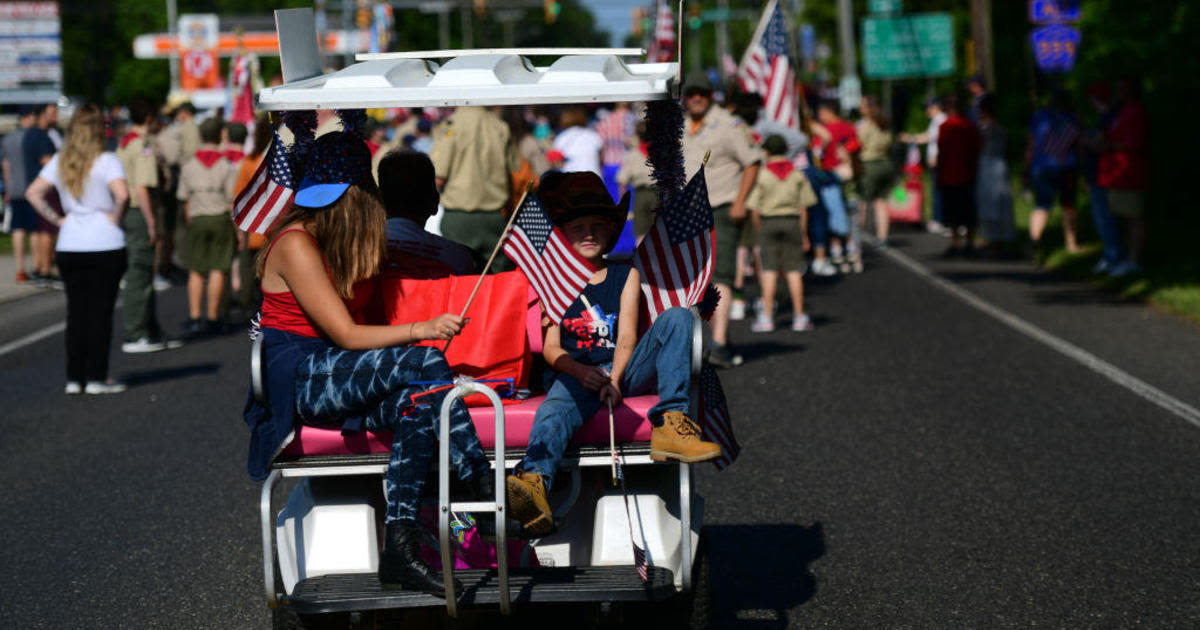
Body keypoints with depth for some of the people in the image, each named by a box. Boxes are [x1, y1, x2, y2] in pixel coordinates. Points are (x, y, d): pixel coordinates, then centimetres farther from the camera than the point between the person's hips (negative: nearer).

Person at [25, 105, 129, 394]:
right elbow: (122, 194, -24)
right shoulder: (106, 161, -10)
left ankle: (74, 378, 11)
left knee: (76, 311, 10)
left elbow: (33, 192, 3)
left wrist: (56, 219, 6)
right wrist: (115, 218, -8)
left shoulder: (59, 162, 6)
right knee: (100, 311, 2)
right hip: (105, 244, -4)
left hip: (69, 247, 4)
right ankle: (97, 378, 2)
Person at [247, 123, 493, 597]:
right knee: (424, 363, -27)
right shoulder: (296, 245, -14)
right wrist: (421, 330, -27)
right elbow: (346, 335, -18)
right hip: (298, 380, -8)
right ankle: (487, 491, -24)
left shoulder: (351, 243, 13)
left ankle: (398, 549, -28)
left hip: (336, 382, 8)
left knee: (417, 405, -25)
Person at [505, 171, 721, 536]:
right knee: (555, 410, -37)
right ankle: (533, 483, -68)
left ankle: (670, 424, -33)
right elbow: (550, 347, 7)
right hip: (577, 374, -1)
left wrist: (614, 379, -17)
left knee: (676, 318, -21)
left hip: (624, 369, 2)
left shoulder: (626, 275, 17)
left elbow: (627, 337, 3)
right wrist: (581, 371, -15)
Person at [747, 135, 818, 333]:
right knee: (794, 271, 4)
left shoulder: (762, 175, -5)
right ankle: (799, 317, 5)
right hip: (792, 222, 2)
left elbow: (755, 209, -7)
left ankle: (767, 317, 0)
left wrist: (760, 229, 6)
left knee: (769, 271, 1)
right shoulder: (797, 174, 2)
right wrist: (803, 233, 7)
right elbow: (804, 206, 1)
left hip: (769, 222, -2)